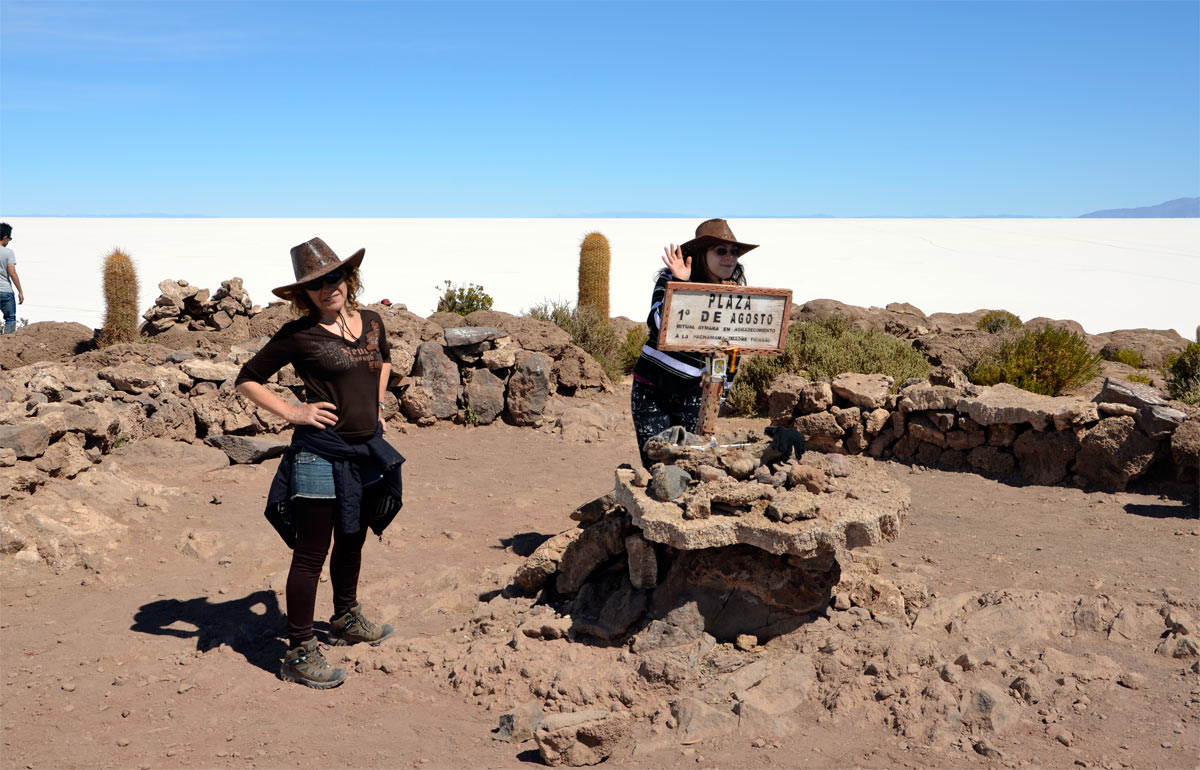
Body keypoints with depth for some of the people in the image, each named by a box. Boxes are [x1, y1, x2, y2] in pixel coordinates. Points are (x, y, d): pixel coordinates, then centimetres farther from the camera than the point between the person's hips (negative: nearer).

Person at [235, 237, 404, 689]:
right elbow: (247, 380, -3)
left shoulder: (371, 322, 6)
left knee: (352, 541, 22)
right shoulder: (300, 335, -11)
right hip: (321, 453, -6)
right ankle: (299, 653, 10)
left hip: (368, 451, 7)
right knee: (311, 554, 0)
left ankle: (346, 620, 43)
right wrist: (292, 413, -10)